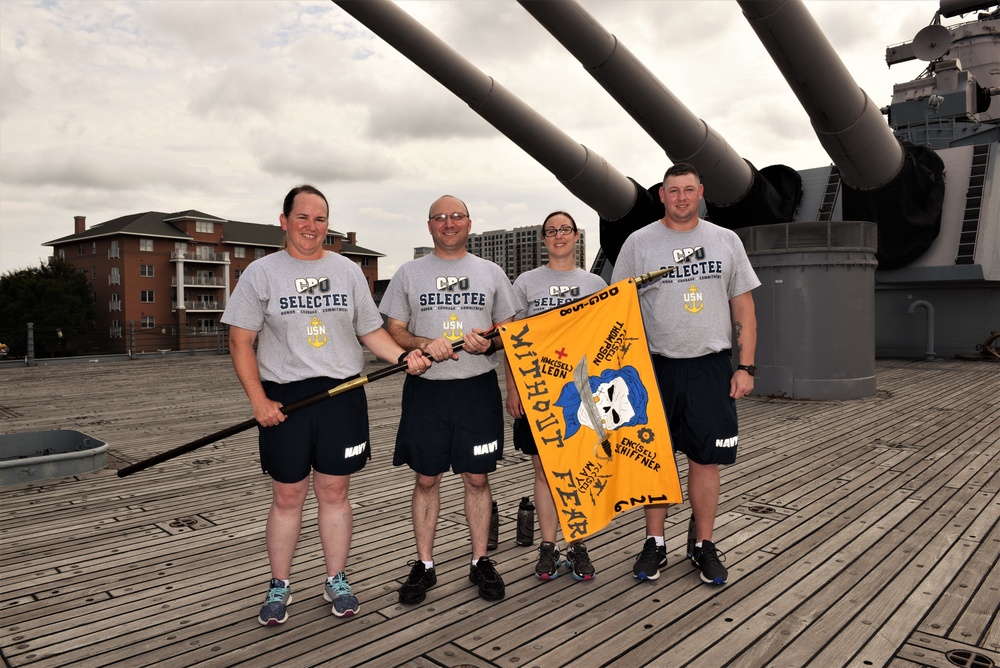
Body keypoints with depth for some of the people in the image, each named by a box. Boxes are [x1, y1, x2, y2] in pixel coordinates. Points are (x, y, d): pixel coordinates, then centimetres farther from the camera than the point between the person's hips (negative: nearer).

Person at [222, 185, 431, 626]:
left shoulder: (348, 271, 8)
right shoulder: (261, 272, 1)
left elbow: (371, 331, 10)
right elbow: (240, 342, -2)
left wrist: (403, 356, -9)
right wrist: (259, 401, -11)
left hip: (342, 396, 2)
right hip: (284, 399, -1)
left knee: (334, 493, 10)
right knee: (286, 497, 8)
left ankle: (336, 581, 25)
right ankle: (279, 587, 25)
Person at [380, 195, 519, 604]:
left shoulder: (491, 273, 10)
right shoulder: (409, 274, 8)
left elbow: (509, 329, 11)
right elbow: (394, 331, 5)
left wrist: (488, 342, -11)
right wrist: (424, 345, -15)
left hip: (478, 387, 0)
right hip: (425, 388, 0)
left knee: (477, 477, 6)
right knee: (426, 479, 7)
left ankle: (481, 562, 20)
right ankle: (424, 564, 20)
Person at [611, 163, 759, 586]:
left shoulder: (726, 241, 8)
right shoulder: (639, 243, 2)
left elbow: (744, 309, 8)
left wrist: (746, 366, 1)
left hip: (711, 367, 1)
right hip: (656, 366, -1)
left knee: (706, 459, 6)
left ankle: (703, 544, 23)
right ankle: (654, 543, 22)